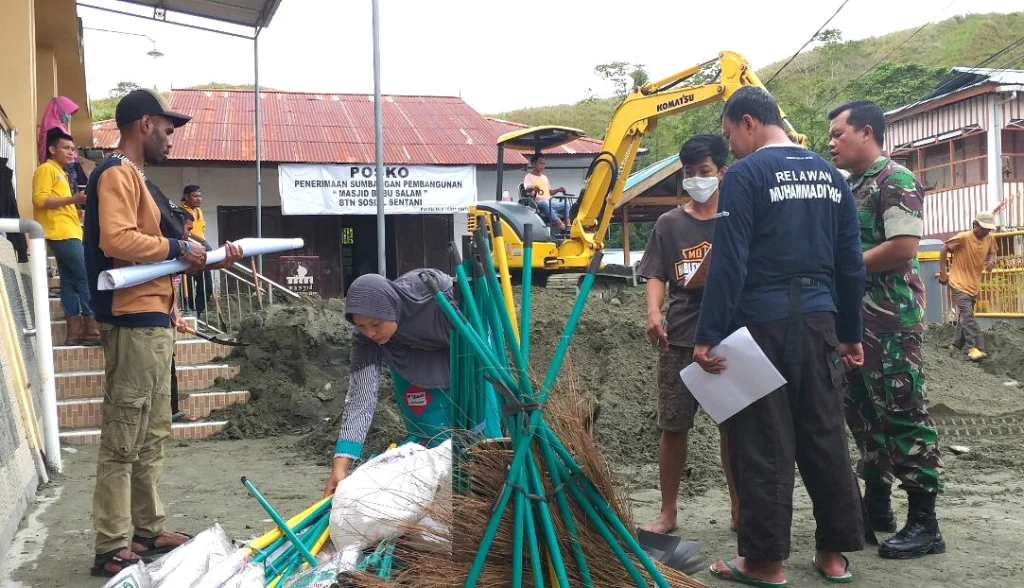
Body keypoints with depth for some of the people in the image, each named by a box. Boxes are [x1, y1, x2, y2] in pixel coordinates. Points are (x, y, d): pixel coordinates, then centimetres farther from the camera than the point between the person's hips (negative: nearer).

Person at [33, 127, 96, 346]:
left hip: (68, 233, 10)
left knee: (70, 281, 4)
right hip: (62, 233, -10)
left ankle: (74, 331, 2)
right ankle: (90, 328, -12)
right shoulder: (46, 169, -3)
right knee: (86, 277, -12)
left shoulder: (60, 172, 25)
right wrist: (72, 199, -22)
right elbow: (39, 199, -15)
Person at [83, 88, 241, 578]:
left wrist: (211, 257, 16)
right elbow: (116, 240, -23)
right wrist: (177, 248, -13)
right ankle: (112, 549, 0)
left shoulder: (132, 176, 21)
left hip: (151, 322, 11)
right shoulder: (117, 173, -9)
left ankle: (149, 531, 24)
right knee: (123, 440, -6)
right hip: (133, 322, -11)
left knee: (151, 436, 15)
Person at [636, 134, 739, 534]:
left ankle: (740, 510, 20)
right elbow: (656, 277, 5)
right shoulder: (669, 224, 9)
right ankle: (668, 512, 15)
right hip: (679, 339, 1)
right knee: (673, 426, 3)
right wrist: (653, 312, -14)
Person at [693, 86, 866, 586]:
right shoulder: (830, 175, 12)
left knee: (763, 445, 1)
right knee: (825, 437, 13)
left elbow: (728, 262, -15)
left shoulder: (745, 175, -8)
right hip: (818, 319, 6)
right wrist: (850, 333, 19)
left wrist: (708, 335, -13)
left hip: (762, 322, -6)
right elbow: (850, 263, 13)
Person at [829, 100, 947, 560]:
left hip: (890, 317, -9)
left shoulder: (895, 180, -9)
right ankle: (876, 504, 25)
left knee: (903, 413, -6)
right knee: (862, 411, 13)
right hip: (852, 317, 9)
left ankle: (924, 523, 2)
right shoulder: (847, 188, 17)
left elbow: (904, 246, -19)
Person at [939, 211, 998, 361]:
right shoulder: (963, 237, -18)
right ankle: (974, 348, -18)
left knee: (965, 315, 14)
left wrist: (992, 260, -8)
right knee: (967, 315, -15)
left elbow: (991, 252, 17)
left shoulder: (990, 239, 0)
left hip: (974, 284, 7)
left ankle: (957, 344, 26)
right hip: (960, 283, -7)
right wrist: (943, 272, -11)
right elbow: (944, 249, -10)